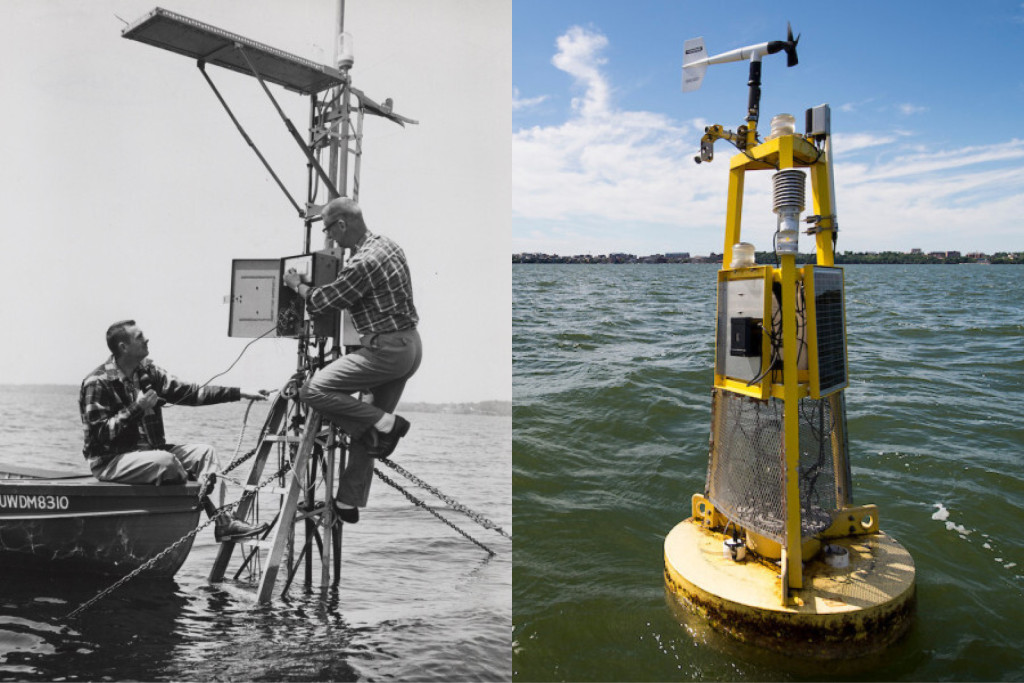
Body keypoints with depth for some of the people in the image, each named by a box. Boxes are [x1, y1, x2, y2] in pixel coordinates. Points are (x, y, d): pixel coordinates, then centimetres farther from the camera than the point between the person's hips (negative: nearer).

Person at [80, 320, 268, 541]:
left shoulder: (148, 373, 7)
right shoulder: (97, 382, -14)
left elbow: (188, 393, 3)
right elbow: (99, 434, -18)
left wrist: (240, 393, -3)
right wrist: (136, 409, -24)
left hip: (148, 451, 8)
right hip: (110, 460, -7)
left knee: (203, 452, -7)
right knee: (165, 460, -32)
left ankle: (223, 522, -17)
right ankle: (218, 519, -14)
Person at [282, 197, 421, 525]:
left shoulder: (362, 263, -19)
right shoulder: (390, 246, 11)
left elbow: (320, 301, -9)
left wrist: (297, 284, 11)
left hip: (385, 351, -10)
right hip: (411, 346, 10)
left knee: (312, 390, -10)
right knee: (367, 428, 15)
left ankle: (383, 423, -8)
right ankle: (349, 503, 22)